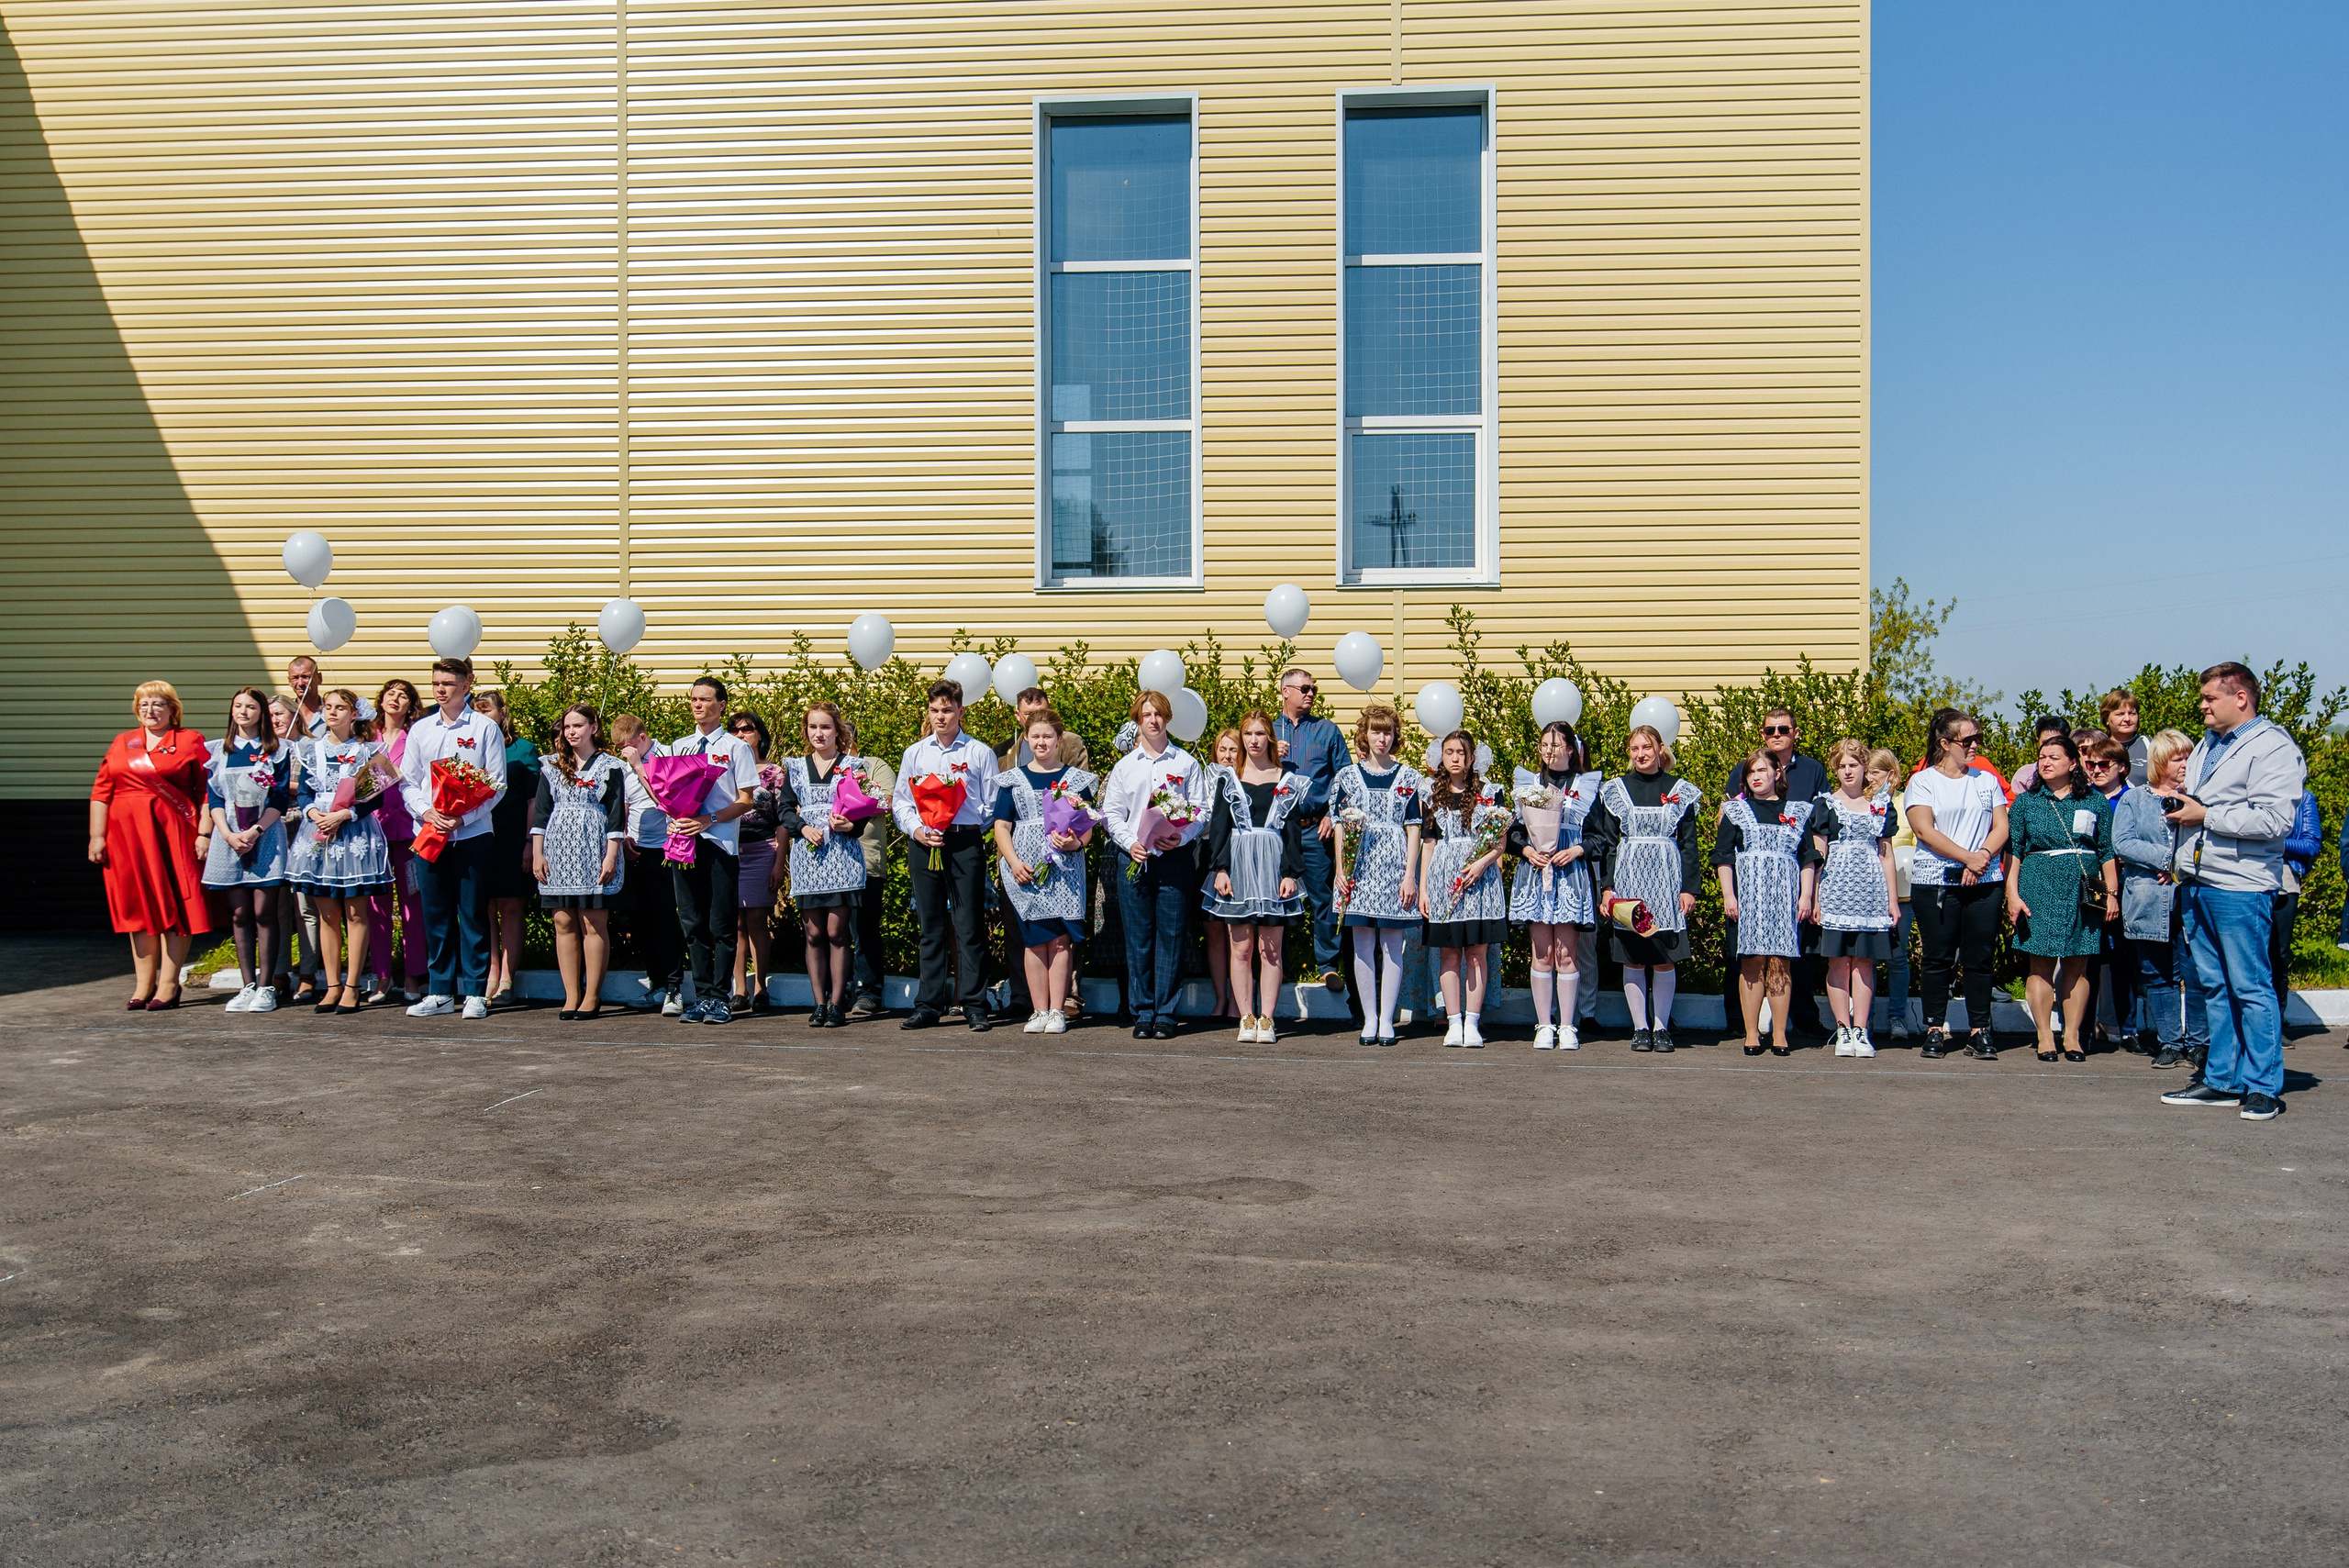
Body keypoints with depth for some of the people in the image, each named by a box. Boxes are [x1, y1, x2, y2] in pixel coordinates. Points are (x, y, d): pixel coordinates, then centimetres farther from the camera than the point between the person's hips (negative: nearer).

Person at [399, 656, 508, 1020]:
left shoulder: (485, 728, 1)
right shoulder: (420, 729, 12)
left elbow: (496, 784, -3)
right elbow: (407, 781, 11)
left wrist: (463, 817, -13)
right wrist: (427, 812, -8)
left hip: (471, 835, -3)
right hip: (428, 835, 3)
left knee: (473, 914, -1)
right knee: (435, 915, 7)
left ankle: (475, 993, 5)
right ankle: (439, 992, 14)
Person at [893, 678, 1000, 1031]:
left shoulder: (980, 753, 6)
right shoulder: (914, 753, 14)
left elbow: (992, 805, 6)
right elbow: (900, 801, 15)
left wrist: (968, 828, -4)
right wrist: (916, 830, -2)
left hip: (965, 843, -3)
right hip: (924, 844, 3)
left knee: (969, 926, -4)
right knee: (931, 927, 7)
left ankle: (974, 1006, 1)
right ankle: (929, 1005, 13)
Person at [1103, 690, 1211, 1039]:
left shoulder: (1188, 763, 9)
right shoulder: (1124, 766, 14)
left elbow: (1201, 812, 4)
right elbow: (1110, 813, 10)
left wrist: (1181, 837, -14)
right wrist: (1130, 842, -7)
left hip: (1176, 859, -1)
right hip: (1135, 859, 2)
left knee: (1171, 937, -2)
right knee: (1138, 939, 1)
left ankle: (1165, 1014, 4)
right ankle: (1142, 1013, 8)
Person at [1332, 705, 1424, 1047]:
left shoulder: (1409, 777, 6)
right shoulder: (1348, 775, 8)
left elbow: (1413, 828, 3)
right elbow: (1340, 825, 8)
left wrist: (1409, 875, -3)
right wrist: (1340, 868, -2)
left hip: (1395, 865, -1)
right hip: (1360, 866, 1)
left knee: (1392, 946, 1)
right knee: (1363, 945, 2)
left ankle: (1386, 1020, 7)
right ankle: (1369, 1019, 10)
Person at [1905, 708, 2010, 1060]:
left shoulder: (1987, 781, 15)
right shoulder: (1922, 781, 3)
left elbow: (2001, 827, 8)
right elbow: (1925, 830, -7)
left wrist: (1984, 856, -10)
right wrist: (1968, 858, -13)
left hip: (1984, 882, 3)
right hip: (1934, 882, -3)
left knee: (1979, 958, 1)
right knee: (1937, 959, -1)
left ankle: (1979, 1032, 6)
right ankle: (1935, 1030, 6)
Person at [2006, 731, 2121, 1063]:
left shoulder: (2095, 800, 8)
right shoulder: (2026, 801, 8)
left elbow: (2108, 851, 9)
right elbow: (2013, 850, 5)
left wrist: (2112, 893, 3)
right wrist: (2012, 894, -4)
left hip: (2083, 890, 1)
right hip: (2039, 887, -1)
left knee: (2079, 964, 2)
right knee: (2041, 963, -2)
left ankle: (2073, 1036, 9)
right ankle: (2045, 1036, 3)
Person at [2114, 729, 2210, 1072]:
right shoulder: (2133, 801, 10)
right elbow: (2122, 843, -4)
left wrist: (2182, 864, -13)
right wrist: (2167, 858, -14)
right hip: (2149, 902, 1)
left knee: (2196, 973, -5)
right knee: (2157, 976, 5)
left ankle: (2199, 1042, 5)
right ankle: (2170, 1042, 13)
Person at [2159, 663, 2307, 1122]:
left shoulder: (2273, 748, -9)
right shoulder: (2206, 744, 19)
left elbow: (2274, 820, -20)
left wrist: (2205, 815, -15)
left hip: (2241, 886, -8)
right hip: (2198, 882, 8)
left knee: (2250, 987, -4)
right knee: (2213, 985, 11)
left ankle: (2263, 1087, 4)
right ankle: (2222, 1080, 17)